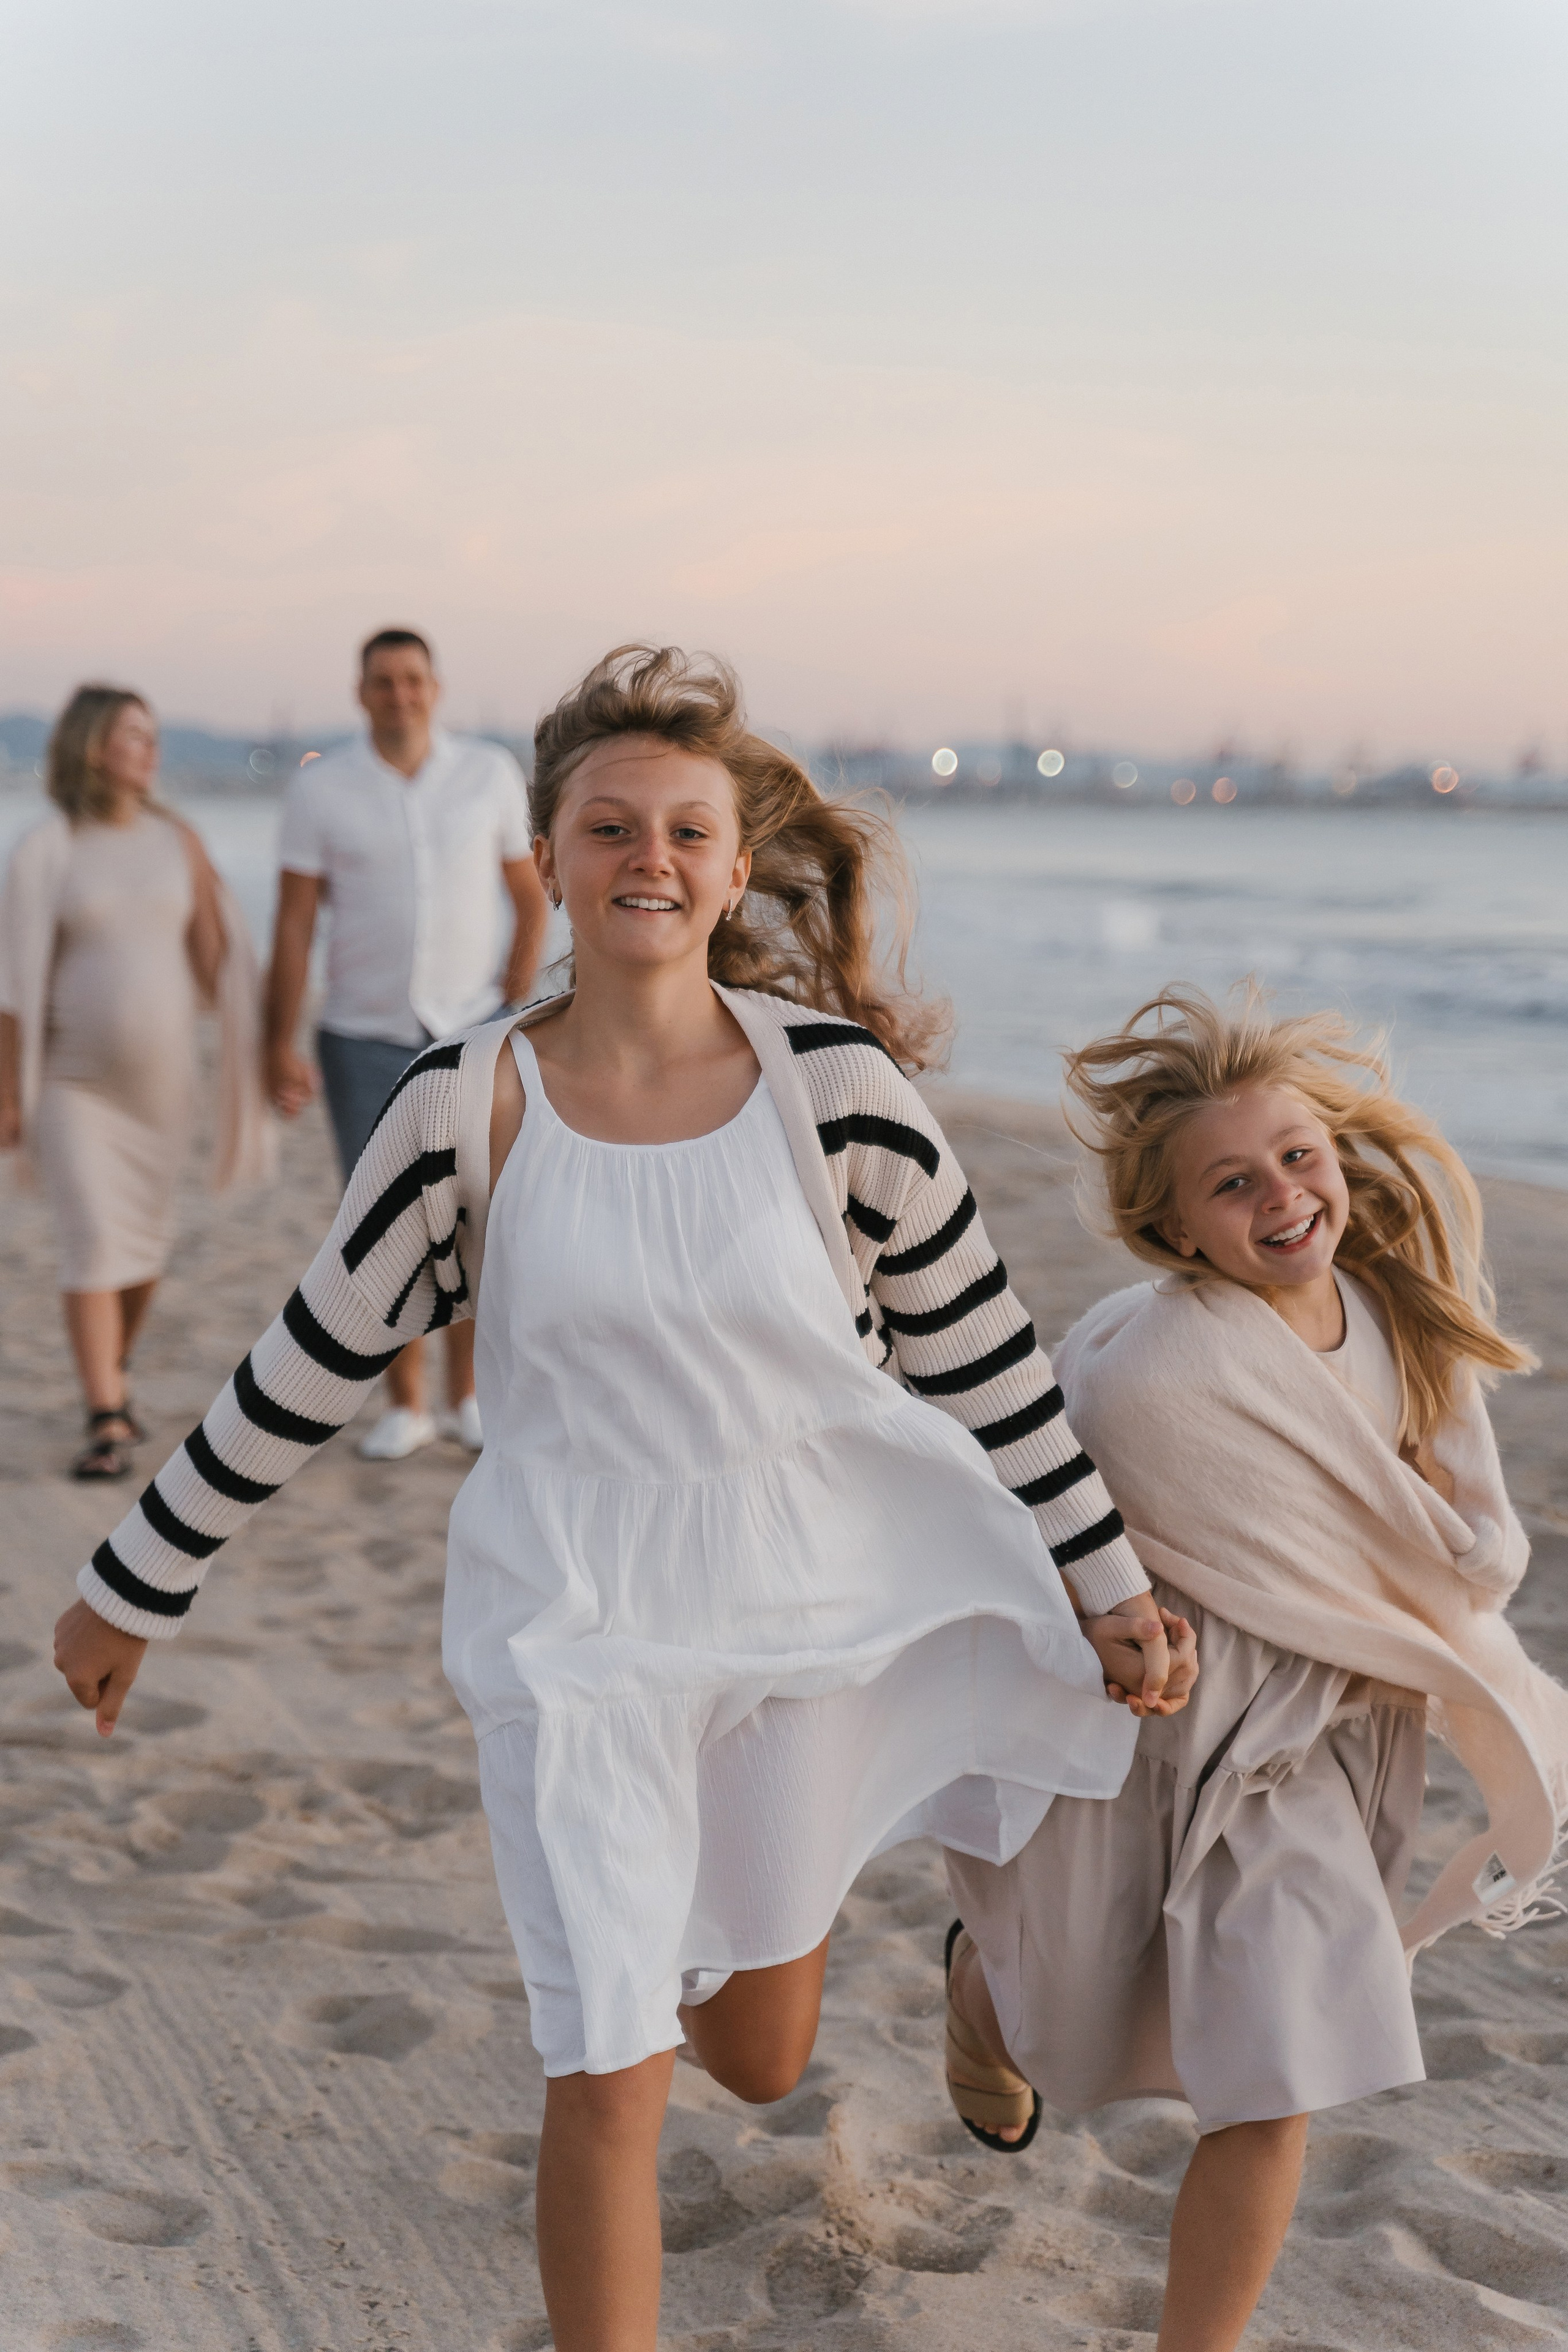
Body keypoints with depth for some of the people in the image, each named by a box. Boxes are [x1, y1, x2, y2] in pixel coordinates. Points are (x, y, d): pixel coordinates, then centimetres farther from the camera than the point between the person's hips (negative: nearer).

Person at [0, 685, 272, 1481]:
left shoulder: (178, 840, 1)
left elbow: (214, 958, 3)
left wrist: (251, 1054, -1)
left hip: (157, 1077, 4)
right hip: (72, 1078, -4)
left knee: (144, 1241, 12)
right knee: (93, 1243, -12)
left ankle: (111, 1381, 35)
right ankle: (106, 1428, -10)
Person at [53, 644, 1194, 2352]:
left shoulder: (834, 1077, -9)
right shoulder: (470, 1107, -10)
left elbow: (978, 1352, 0)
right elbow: (310, 1367, 1)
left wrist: (1114, 1591, 3)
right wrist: (134, 1588, 7)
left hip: (805, 1619, 2)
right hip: (576, 1634, -1)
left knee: (760, 2061, 18)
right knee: (609, 2085, -3)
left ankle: (710, 1939, 55)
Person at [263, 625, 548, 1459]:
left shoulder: (491, 773, 0)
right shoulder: (321, 788, -3)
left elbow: (530, 896, 9)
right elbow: (293, 923, -3)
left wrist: (515, 1006, 1)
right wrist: (280, 1043, -8)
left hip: (471, 1030, 1)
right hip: (363, 1037, 0)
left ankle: (466, 1397, 13)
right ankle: (405, 1406, 16)